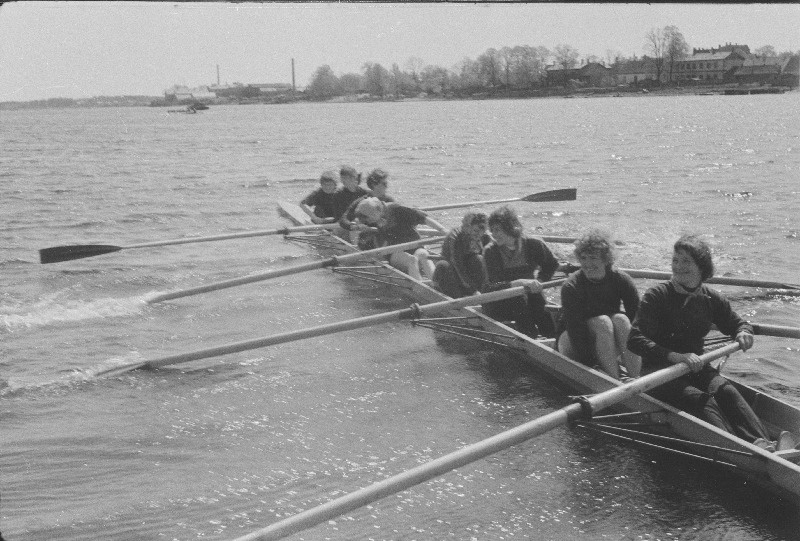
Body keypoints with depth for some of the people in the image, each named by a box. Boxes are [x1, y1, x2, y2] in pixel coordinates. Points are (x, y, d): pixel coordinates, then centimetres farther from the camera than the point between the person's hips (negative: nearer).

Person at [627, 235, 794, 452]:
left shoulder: (712, 299, 7)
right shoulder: (656, 296, -9)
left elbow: (738, 323, 25)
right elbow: (635, 340, -18)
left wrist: (743, 333, -2)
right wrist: (676, 357, -30)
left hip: (696, 368, 4)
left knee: (726, 392, -25)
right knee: (699, 399, -30)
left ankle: (763, 444, -44)